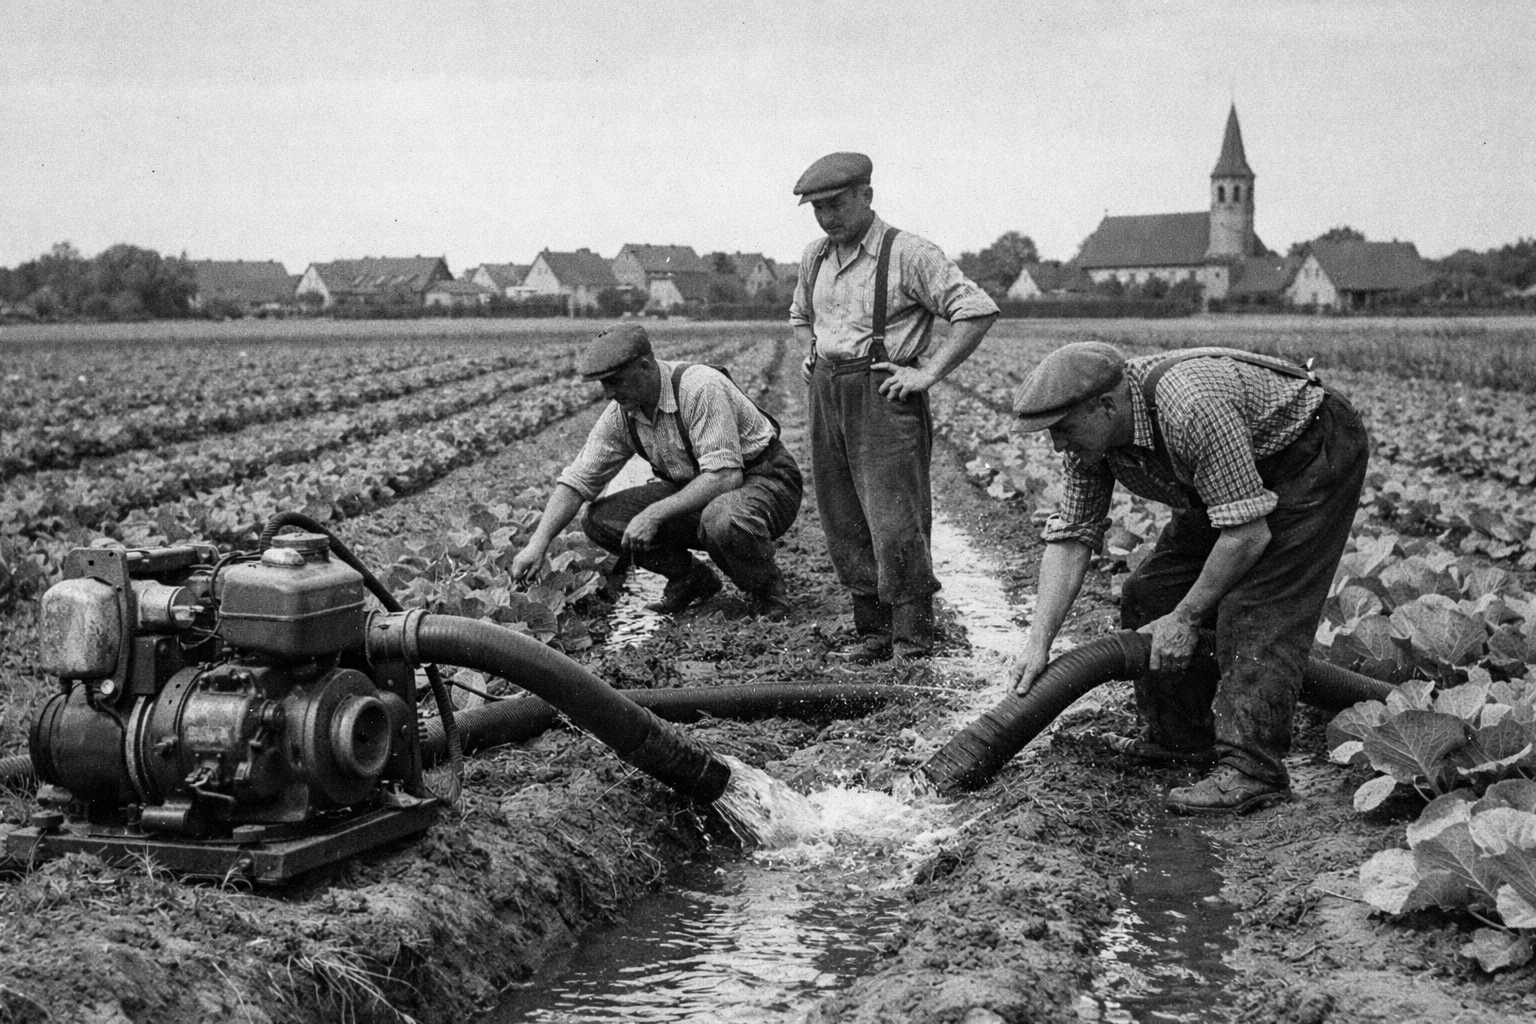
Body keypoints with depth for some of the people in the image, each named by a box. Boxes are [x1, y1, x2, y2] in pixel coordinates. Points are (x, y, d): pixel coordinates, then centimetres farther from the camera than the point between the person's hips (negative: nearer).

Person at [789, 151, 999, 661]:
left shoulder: (907, 253, -9)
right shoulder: (814, 257, 14)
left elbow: (978, 310, -14)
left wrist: (929, 373, -16)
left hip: (884, 394, -7)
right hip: (827, 395, 7)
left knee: (895, 522, -9)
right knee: (844, 523, 7)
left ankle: (912, 638, -1)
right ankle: (873, 631, 16)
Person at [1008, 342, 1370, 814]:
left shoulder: (1191, 407, -39)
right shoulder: (1090, 432, -14)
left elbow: (1248, 533, -35)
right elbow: (1070, 536, -10)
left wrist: (1185, 619, -24)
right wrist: (1038, 640, -19)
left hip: (1317, 453, -8)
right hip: (1232, 475, 8)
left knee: (1255, 610, -22)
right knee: (1149, 595, 2)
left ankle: (1251, 769, -22)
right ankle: (1180, 737, 14)